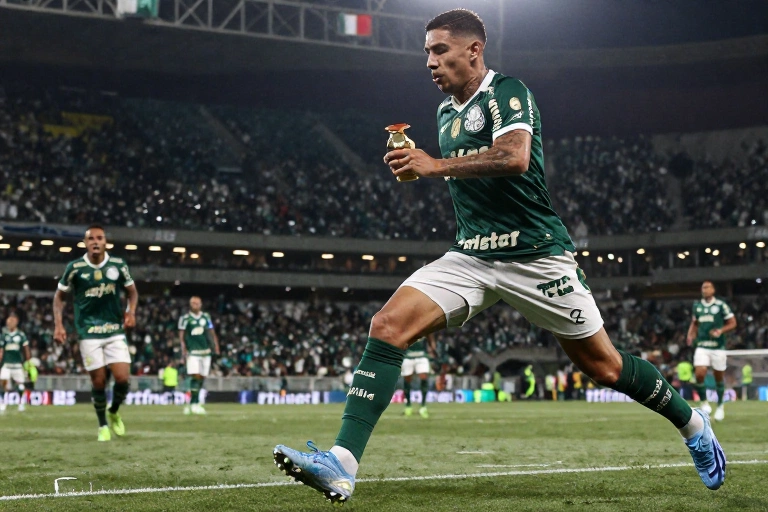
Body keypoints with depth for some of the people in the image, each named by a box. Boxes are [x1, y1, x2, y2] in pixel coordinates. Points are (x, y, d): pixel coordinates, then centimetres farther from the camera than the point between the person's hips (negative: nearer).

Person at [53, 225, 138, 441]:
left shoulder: (118, 265, -1)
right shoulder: (74, 267, -5)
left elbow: (132, 291, 14)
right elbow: (59, 296, 7)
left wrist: (131, 312, -4)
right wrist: (58, 324, -4)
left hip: (115, 331, 1)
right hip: (89, 333, -1)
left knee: (123, 379, -9)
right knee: (99, 381, -2)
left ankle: (114, 413, 21)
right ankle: (103, 425, 20)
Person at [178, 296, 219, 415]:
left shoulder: (206, 317, 11)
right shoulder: (185, 318, 0)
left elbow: (211, 333, 15)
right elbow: (181, 335, -1)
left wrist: (216, 346, 5)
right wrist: (183, 349, -11)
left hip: (205, 351, 5)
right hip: (192, 352, -5)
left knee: (202, 378, 6)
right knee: (195, 376, -16)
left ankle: (192, 403, 16)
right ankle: (195, 404, -13)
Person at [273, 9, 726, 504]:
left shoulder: (506, 92, -9)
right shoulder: (446, 111, 16)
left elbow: (515, 157, -28)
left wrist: (437, 165, -23)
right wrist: (418, 166, 16)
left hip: (535, 254, -6)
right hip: (471, 257, 7)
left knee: (604, 366, 3)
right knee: (388, 326, -16)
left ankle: (692, 423, 31)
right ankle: (342, 464, -24)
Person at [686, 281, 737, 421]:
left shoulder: (721, 305, -4)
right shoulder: (697, 306, 8)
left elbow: (732, 323, -1)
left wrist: (721, 330, -18)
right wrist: (691, 334, 4)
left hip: (718, 346, -2)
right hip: (701, 346, 2)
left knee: (719, 377, 6)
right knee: (699, 374, -14)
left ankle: (720, 406, 25)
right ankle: (703, 402, 6)